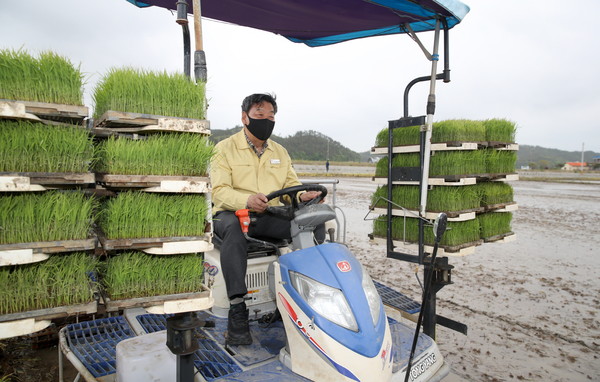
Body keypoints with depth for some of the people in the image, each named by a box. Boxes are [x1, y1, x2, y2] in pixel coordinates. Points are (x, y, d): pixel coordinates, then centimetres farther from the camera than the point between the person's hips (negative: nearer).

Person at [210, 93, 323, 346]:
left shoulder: (280, 152, 19)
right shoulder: (225, 148, 2)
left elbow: (291, 185, 12)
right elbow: (220, 191, -10)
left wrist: (303, 195, -13)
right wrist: (247, 200, -31)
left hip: (270, 216, 4)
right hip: (232, 212, -4)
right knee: (233, 228, -40)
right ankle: (237, 308, -37)